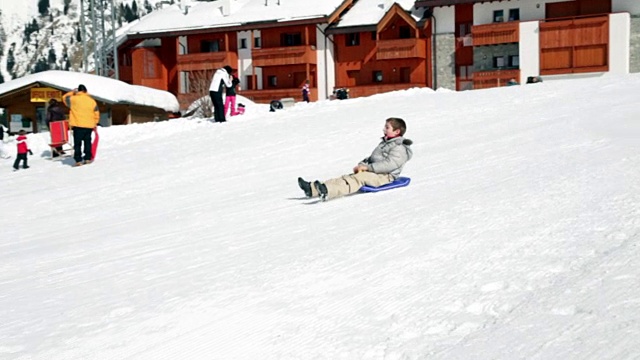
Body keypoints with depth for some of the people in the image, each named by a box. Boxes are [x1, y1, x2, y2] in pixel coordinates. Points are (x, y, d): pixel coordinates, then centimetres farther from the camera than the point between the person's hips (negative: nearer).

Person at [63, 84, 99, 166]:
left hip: (78, 126, -3)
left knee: (77, 144, 0)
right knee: (87, 142, 14)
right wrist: (95, 123, 22)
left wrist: (72, 92, 23)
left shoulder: (73, 99, -4)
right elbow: (97, 113, 10)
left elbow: (65, 98, 14)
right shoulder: (92, 101, 6)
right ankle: (88, 158, 14)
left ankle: (78, 160, -5)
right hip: (89, 126, 3)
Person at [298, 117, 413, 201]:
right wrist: (361, 164, 4)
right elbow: (372, 157, 25)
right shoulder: (385, 143, 25)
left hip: (384, 176, -9)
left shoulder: (399, 148, -8)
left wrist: (367, 167, -23)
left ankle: (328, 191, -58)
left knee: (359, 178, -33)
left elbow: (389, 164, -21)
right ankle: (313, 189, -26)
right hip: (372, 172, 9)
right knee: (347, 178, -10)